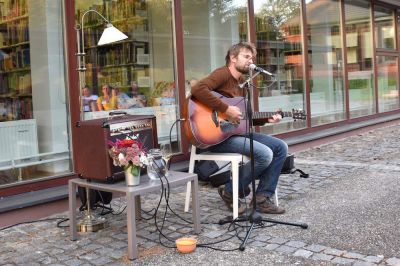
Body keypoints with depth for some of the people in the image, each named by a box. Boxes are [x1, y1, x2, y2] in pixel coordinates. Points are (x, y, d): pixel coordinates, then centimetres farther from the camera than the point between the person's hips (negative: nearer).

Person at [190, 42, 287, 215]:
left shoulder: (242, 82, 18)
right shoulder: (223, 74, -10)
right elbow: (198, 89, -30)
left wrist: (266, 119, 7)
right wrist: (226, 109, -28)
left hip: (236, 131, 10)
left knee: (281, 147, 2)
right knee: (265, 154, -25)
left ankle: (262, 198, 3)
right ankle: (230, 192, -4)